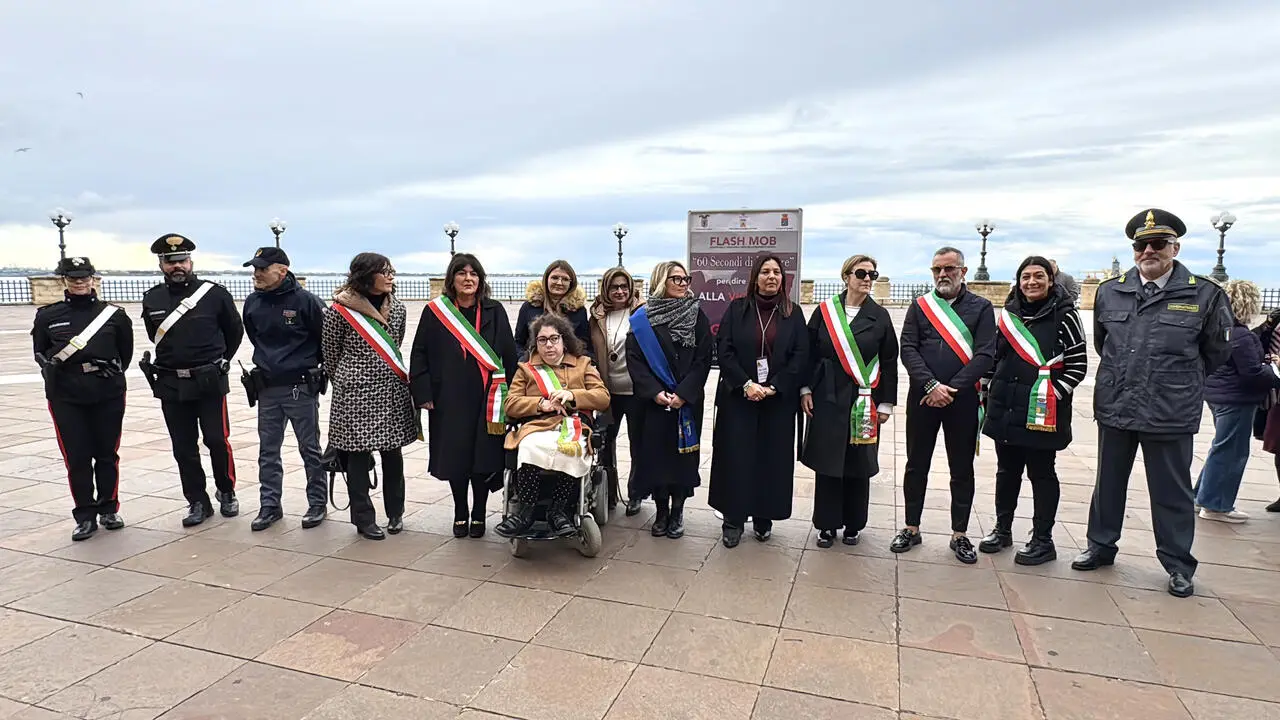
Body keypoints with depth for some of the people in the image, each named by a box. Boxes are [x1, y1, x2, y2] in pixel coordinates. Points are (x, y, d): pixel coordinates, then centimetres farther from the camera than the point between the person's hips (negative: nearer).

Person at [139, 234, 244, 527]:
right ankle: (198, 502, 18)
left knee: (217, 441, -1)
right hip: (171, 385, 3)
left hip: (210, 383, -3)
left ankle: (227, 492, 20)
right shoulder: (151, 299, 4)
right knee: (183, 448, 7)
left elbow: (235, 331, 7)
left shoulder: (215, 293, -6)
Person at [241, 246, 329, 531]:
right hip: (267, 389, 5)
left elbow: (326, 339, -4)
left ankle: (318, 503, 17)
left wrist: (312, 366, 7)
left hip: (301, 388, -5)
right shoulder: (252, 303, 3)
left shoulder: (305, 301, -13)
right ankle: (270, 505, 22)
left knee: (310, 449, 6)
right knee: (268, 452, 11)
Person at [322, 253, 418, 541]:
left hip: (393, 391, 4)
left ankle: (395, 513, 24)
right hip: (355, 393, -4)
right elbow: (330, 354, 4)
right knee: (358, 456, 3)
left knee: (393, 453, 9)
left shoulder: (397, 308, 5)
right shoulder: (340, 309, -7)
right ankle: (364, 519, 17)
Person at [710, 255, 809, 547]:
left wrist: (773, 387, -12)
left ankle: (764, 518, 18)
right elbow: (724, 350, -3)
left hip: (779, 400, 1)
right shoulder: (736, 309, 4)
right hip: (738, 397, -1)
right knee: (736, 457, 1)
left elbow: (800, 356, -1)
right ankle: (733, 519, 11)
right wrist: (746, 384, -14)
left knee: (772, 457, 5)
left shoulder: (793, 313, 6)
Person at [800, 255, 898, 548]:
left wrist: (886, 403, 0)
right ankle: (827, 524, 17)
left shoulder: (880, 316, 2)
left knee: (858, 463, 7)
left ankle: (853, 524, 23)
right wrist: (806, 389, -3)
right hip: (827, 396, 0)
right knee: (826, 461, 4)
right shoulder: (825, 311, 2)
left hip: (864, 400, 0)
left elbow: (889, 362, 3)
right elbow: (810, 352, 4)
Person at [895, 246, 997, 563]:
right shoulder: (919, 306, 7)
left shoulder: (981, 308, 3)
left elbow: (985, 354, -6)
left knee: (962, 468, 8)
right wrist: (931, 385, -15)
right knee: (916, 464, 9)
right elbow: (908, 349, -3)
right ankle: (912, 528, 21)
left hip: (963, 399, -1)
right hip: (922, 397, 1)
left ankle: (960, 535, 21)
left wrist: (951, 389, -14)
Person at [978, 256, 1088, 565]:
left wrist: (1055, 394, -14)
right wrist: (990, 388, 10)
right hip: (1005, 407, 5)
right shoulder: (1008, 313, 9)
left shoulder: (1064, 315, -7)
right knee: (1007, 471, 15)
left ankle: (1043, 540, 18)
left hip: (1042, 412, -5)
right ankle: (1002, 529, 29)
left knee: (1041, 473, 5)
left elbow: (1078, 364, -8)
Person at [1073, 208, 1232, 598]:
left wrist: (1181, 382, 13)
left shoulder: (1204, 295, -6)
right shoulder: (1110, 292, 3)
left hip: (1170, 415, -3)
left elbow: (1217, 351, 6)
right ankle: (1100, 547, 32)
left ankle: (1179, 566, 25)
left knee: (1171, 492, 8)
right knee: (1108, 483, 16)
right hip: (1114, 409, 3)